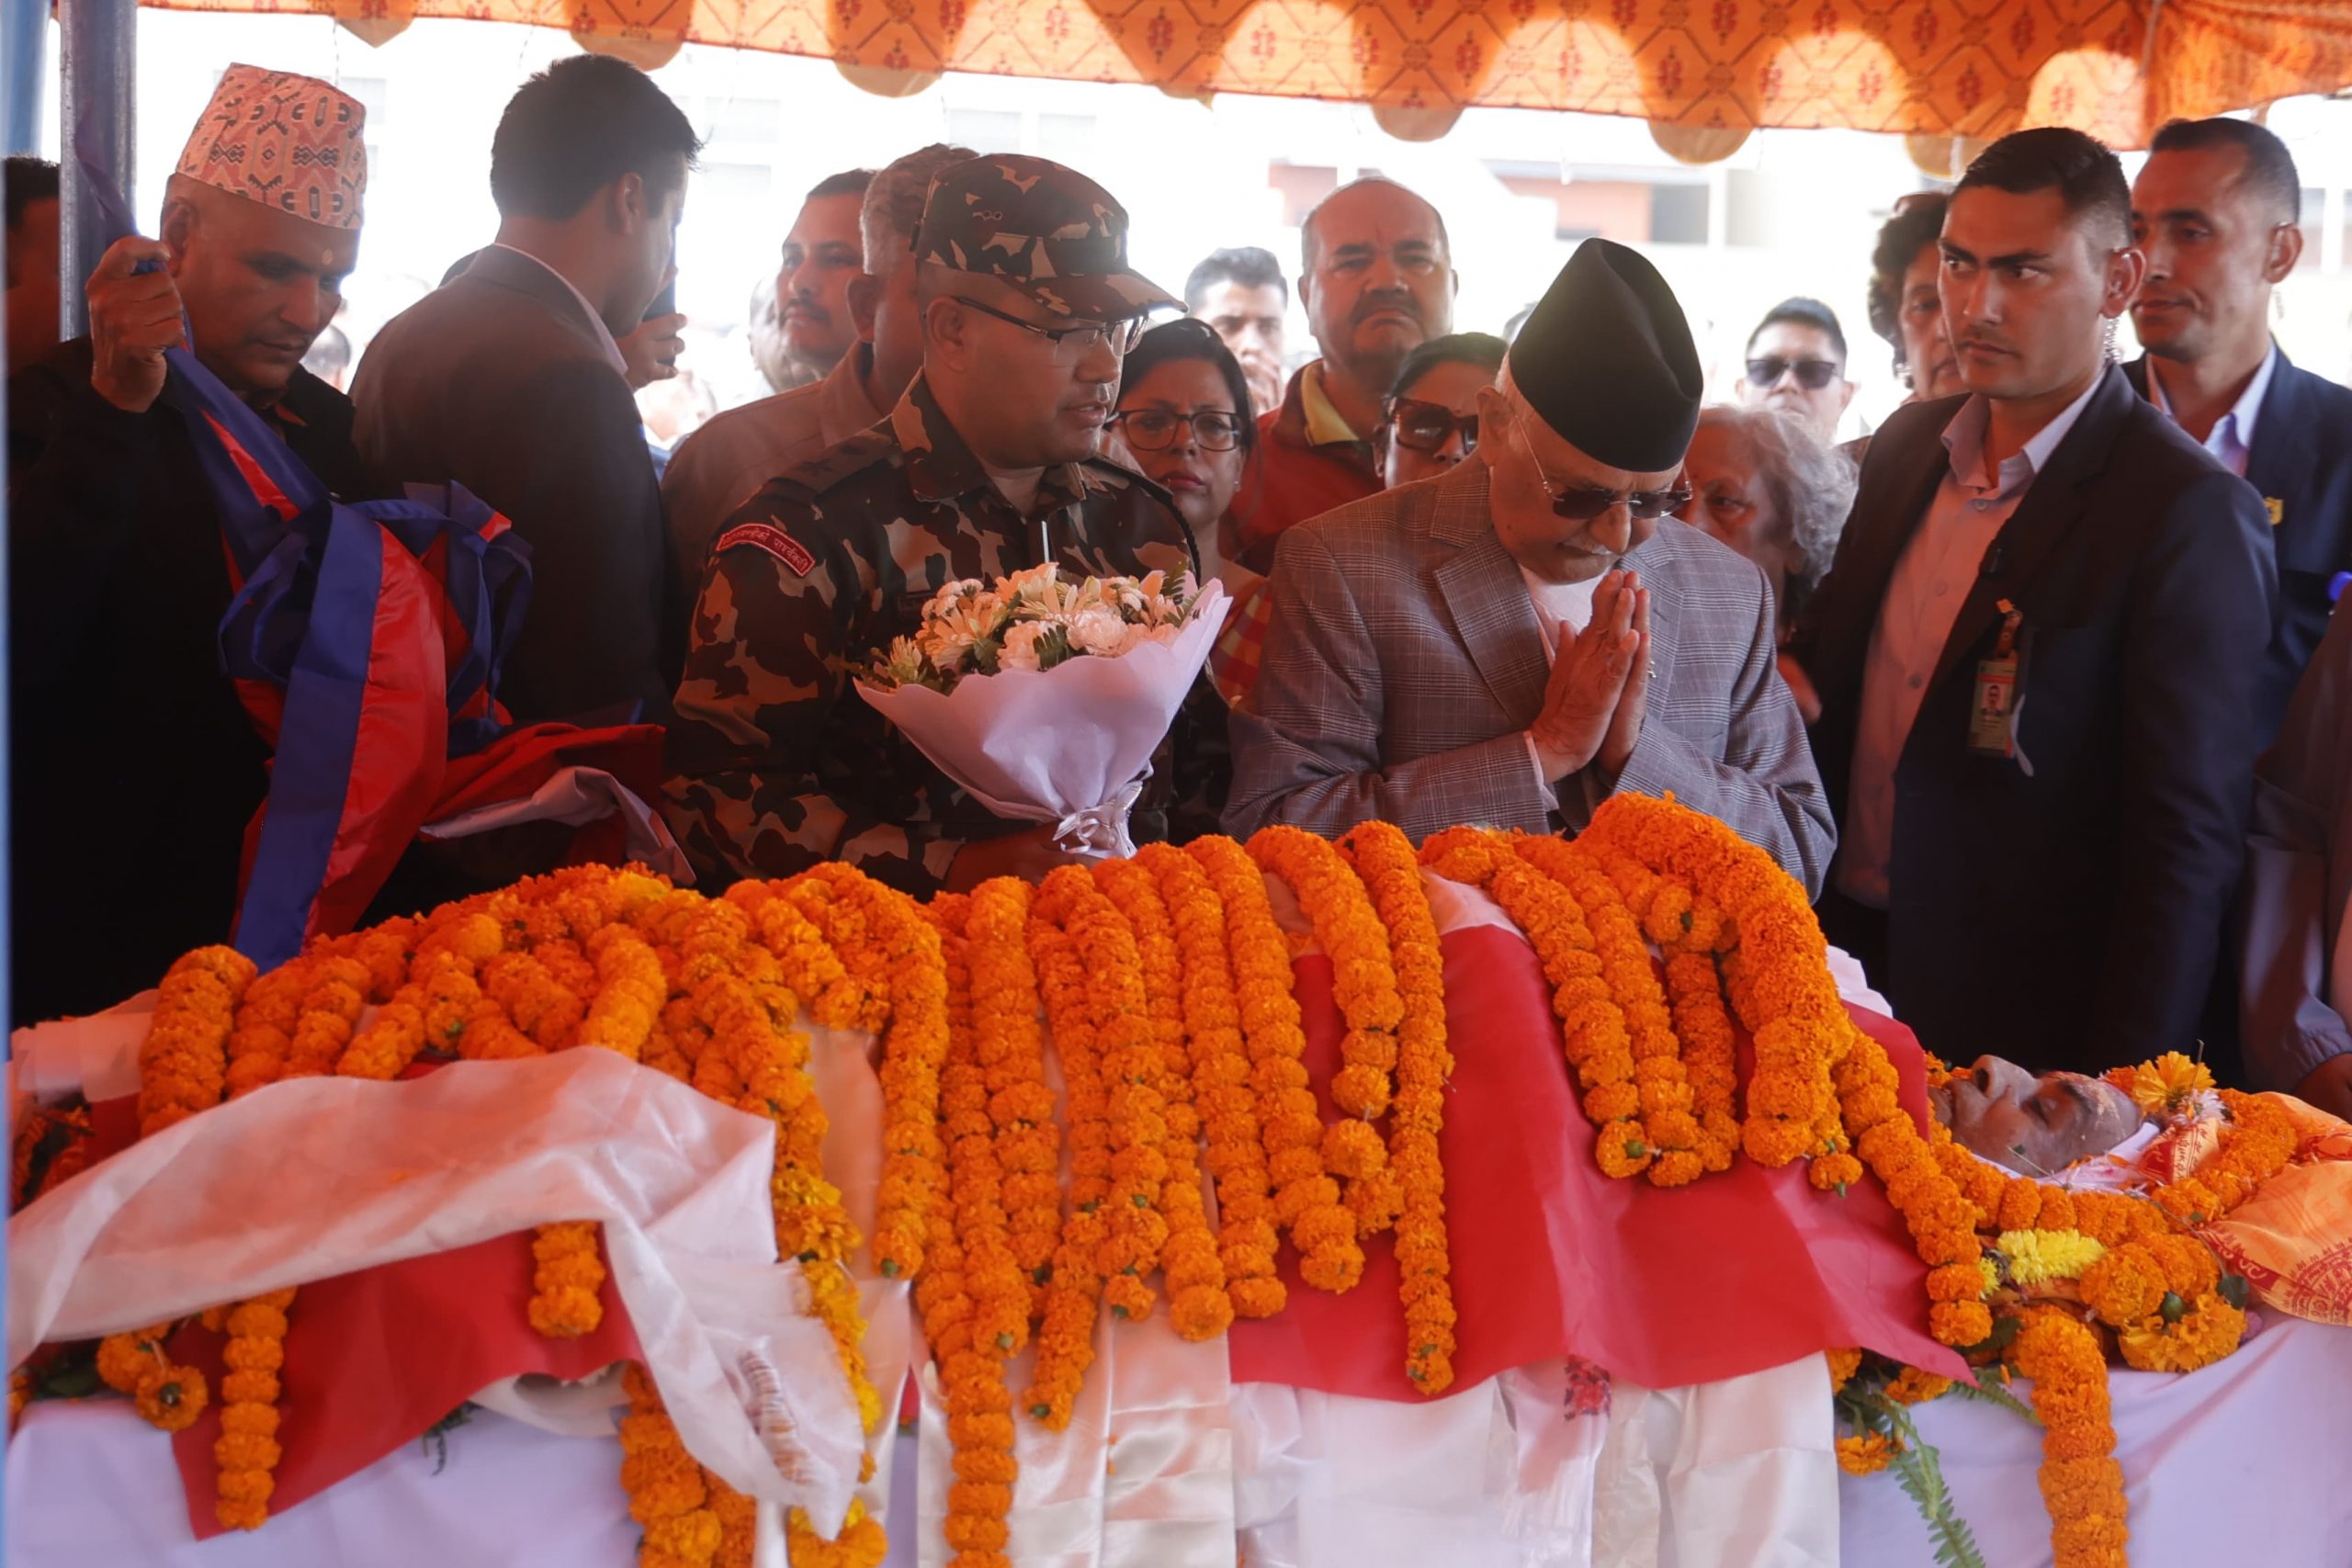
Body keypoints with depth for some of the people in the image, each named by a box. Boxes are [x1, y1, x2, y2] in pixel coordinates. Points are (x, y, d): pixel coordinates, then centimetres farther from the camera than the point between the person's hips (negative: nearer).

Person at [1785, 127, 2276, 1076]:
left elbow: (2187, 838, -17)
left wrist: (2117, 1099, -17)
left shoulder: (2188, 513, -16)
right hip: (1849, 957, 6)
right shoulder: (1909, 444, 6)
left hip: (2023, 1024, -6)